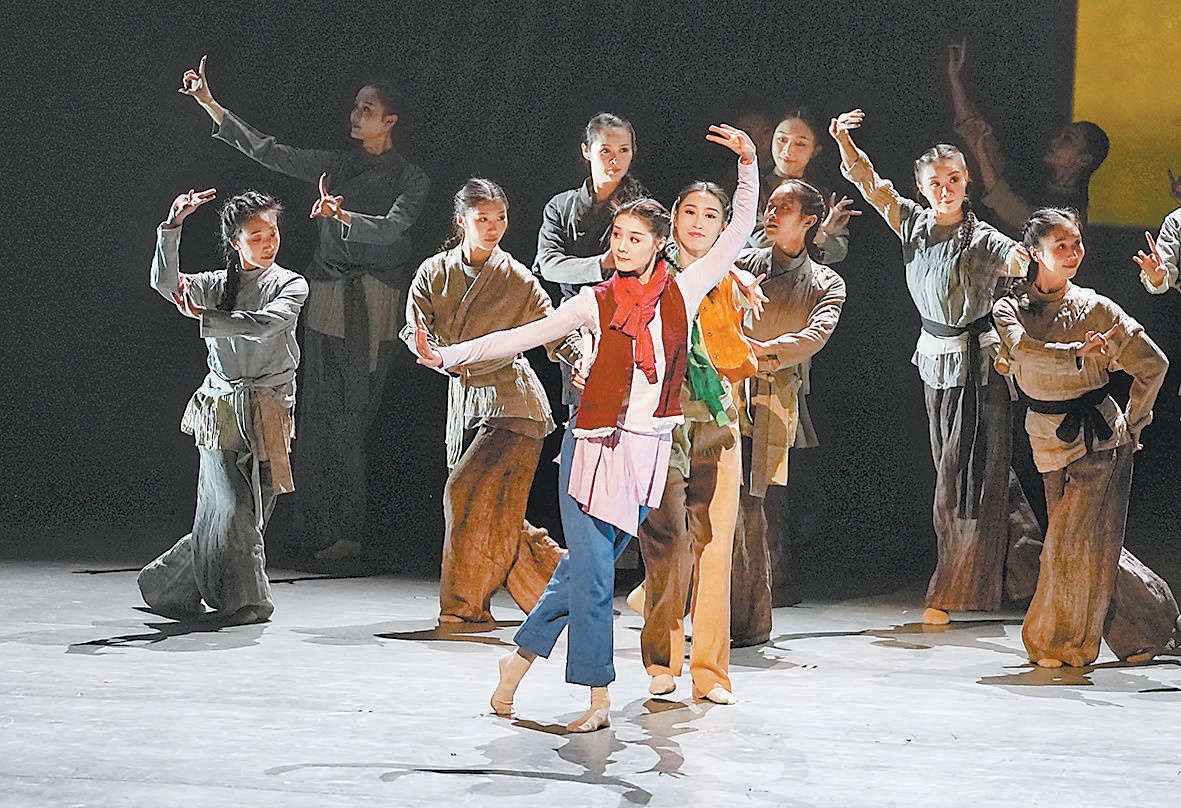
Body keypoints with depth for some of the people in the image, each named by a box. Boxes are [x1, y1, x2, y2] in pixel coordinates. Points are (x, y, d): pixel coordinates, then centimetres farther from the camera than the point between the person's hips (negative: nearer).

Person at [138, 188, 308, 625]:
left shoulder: (292, 285, 5)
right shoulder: (217, 284, 7)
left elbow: (263, 323, -14)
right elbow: (164, 282, -10)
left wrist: (203, 318, -15)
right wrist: (172, 227, -19)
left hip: (268, 412, 1)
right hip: (221, 409, -1)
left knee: (251, 513, 1)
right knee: (229, 510, -11)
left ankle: (170, 585, 17)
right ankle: (244, 602, 0)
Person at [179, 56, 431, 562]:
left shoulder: (411, 180, 5)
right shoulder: (336, 166, 12)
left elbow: (391, 228, -13)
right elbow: (270, 152, 4)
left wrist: (343, 215, -32)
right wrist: (211, 105, -4)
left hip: (374, 306, -3)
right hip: (326, 296, 3)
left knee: (352, 416, -5)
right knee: (319, 411, -3)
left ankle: (347, 530, -1)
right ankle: (318, 527, 0)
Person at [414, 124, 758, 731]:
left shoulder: (682, 292, 4)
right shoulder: (597, 303, 0)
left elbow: (739, 232, 8)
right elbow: (524, 336, -1)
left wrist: (748, 164, 0)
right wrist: (448, 356, -7)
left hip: (649, 449, 2)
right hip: (593, 446, -2)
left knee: (586, 566, 6)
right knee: (591, 573, -4)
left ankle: (521, 658, 24)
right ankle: (599, 698, 7)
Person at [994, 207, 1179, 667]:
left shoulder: (1094, 308, -2)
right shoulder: (1009, 309, 3)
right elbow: (1023, 349, -19)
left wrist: (1133, 424, 9)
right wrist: (1078, 353, -31)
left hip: (1100, 437, -3)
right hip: (1049, 438, 3)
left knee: (1074, 539, -9)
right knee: (1089, 541, 7)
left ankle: (1062, 641, 5)